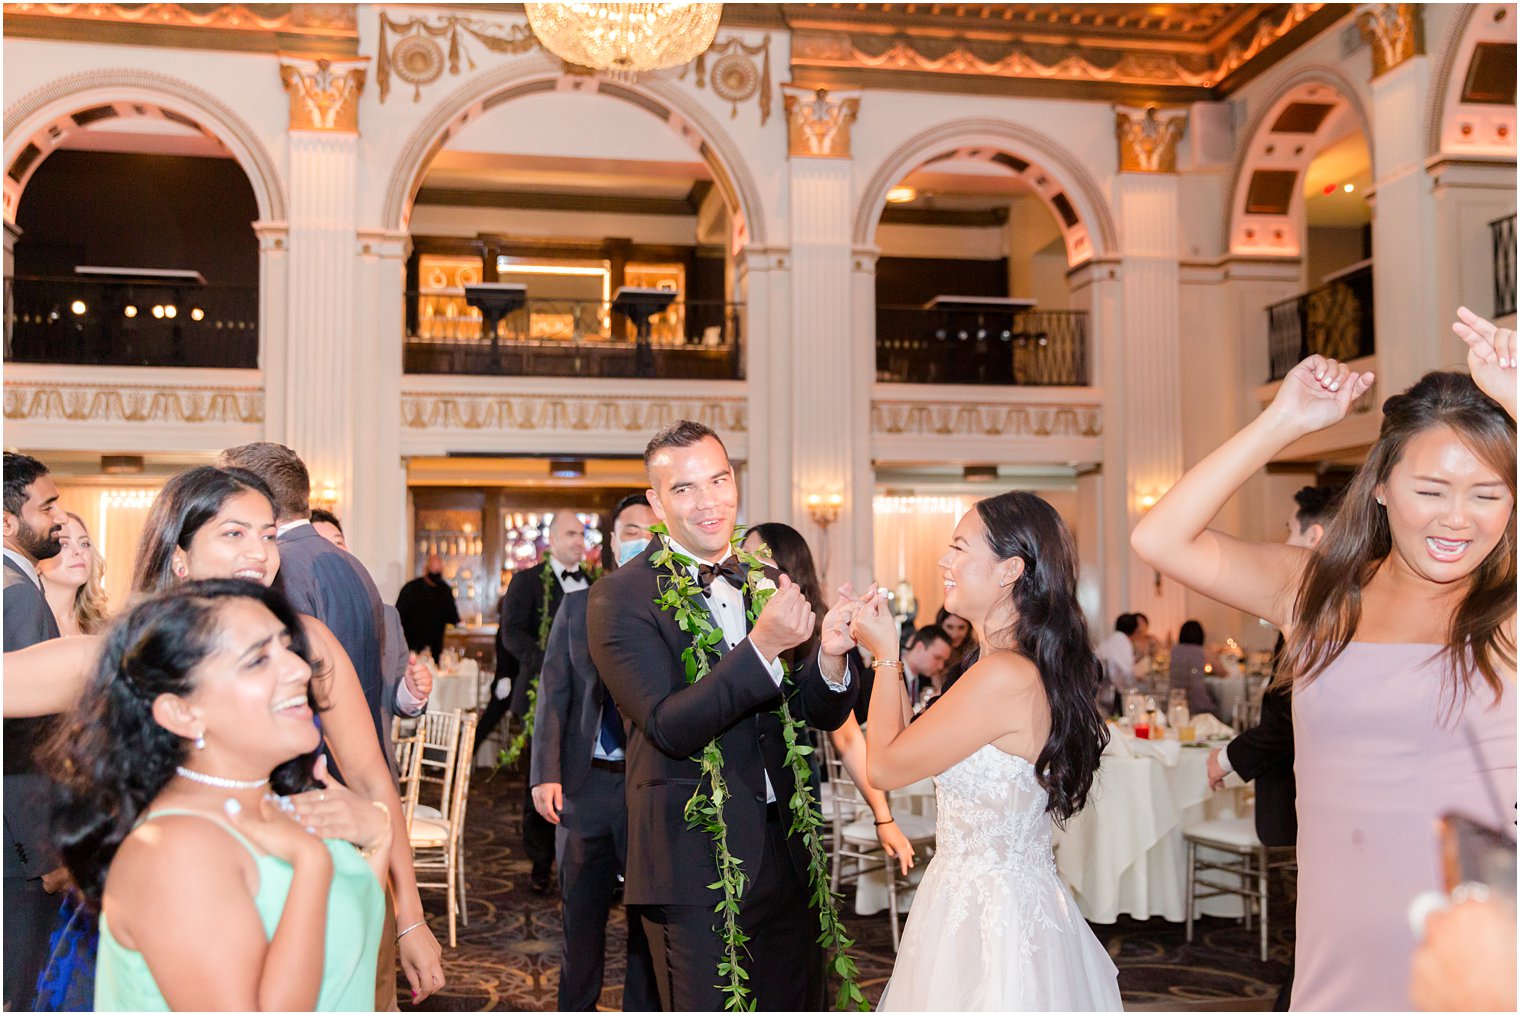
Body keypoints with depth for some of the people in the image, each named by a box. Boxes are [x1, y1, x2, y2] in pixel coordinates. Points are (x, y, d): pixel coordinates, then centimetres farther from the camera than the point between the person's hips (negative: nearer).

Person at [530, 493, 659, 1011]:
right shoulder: (577, 605, 7)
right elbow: (554, 692, 4)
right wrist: (545, 774, -5)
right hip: (584, 782, 2)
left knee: (650, 919, 10)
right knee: (580, 913, 15)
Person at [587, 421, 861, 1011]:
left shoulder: (768, 584, 7)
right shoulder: (621, 598, -11)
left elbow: (823, 715, 6)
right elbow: (669, 727, -21)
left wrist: (831, 656, -16)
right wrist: (761, 646, -32)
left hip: (788, 857, 6)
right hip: (697, 868, -6)